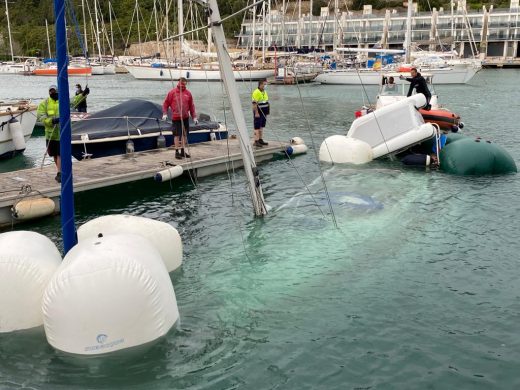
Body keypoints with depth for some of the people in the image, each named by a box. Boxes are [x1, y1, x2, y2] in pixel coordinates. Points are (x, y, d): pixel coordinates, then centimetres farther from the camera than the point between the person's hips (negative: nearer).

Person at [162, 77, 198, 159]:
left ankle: (182, 151, 20)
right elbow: (166, 104, 3)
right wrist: (165, 114, -7)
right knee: (177, 135, -3)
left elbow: (191, 106, 13)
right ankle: (177, 152, 4)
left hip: (185, 118, 4)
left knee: (184, 134, 10)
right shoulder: (172, 92, -1)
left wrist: (194, 117, 10)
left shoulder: (188, 93, 8)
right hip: (176, 118, -4)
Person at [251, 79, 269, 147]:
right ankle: (256, 141, -6)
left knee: (261, 127, 14)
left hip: (264, 113, 9)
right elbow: (254, 103, -20)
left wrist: (267, 112, 18)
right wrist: (256, 113, -23)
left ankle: (261, 140, 21)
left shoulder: (264, 92, 14)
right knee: (257, 127, -7)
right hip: (258, 113, -9)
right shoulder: (256, 92, -15)